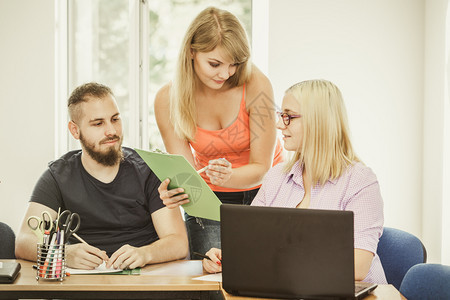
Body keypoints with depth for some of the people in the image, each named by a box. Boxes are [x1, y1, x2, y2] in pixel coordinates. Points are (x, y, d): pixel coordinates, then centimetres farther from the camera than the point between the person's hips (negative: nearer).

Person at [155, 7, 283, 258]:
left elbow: (261, 167, -15)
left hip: (263, 192, -1)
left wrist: (227, 176, -37)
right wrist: (172, 192, -35)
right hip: (209, 200, 1)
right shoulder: (168, 100, -14)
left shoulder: (256, 86, -21)